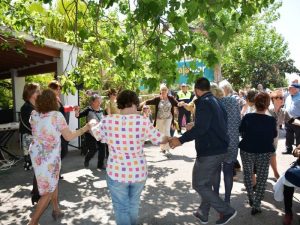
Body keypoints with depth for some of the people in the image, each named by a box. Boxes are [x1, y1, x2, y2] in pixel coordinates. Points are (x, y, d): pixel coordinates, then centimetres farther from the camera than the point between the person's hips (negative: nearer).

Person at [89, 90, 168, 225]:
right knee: (134, 205, 26)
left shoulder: (108, 121, -9)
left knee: (121, 209, 17)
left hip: (116, 173, -1)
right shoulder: (143, 121, -11)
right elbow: (160, 139, 0)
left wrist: (92, 123, 35)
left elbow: (95, 133, 12)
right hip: (139, 172, 2)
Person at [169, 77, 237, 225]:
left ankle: (227, 211, 8)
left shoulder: (204, 102, -16)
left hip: (209, 151, -10)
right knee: (207, 183, 19)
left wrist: (181, 140, -27)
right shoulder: (216, 102, 13)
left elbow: (200, 128, -29)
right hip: (219, 149, 10)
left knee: (199, 185, 2)